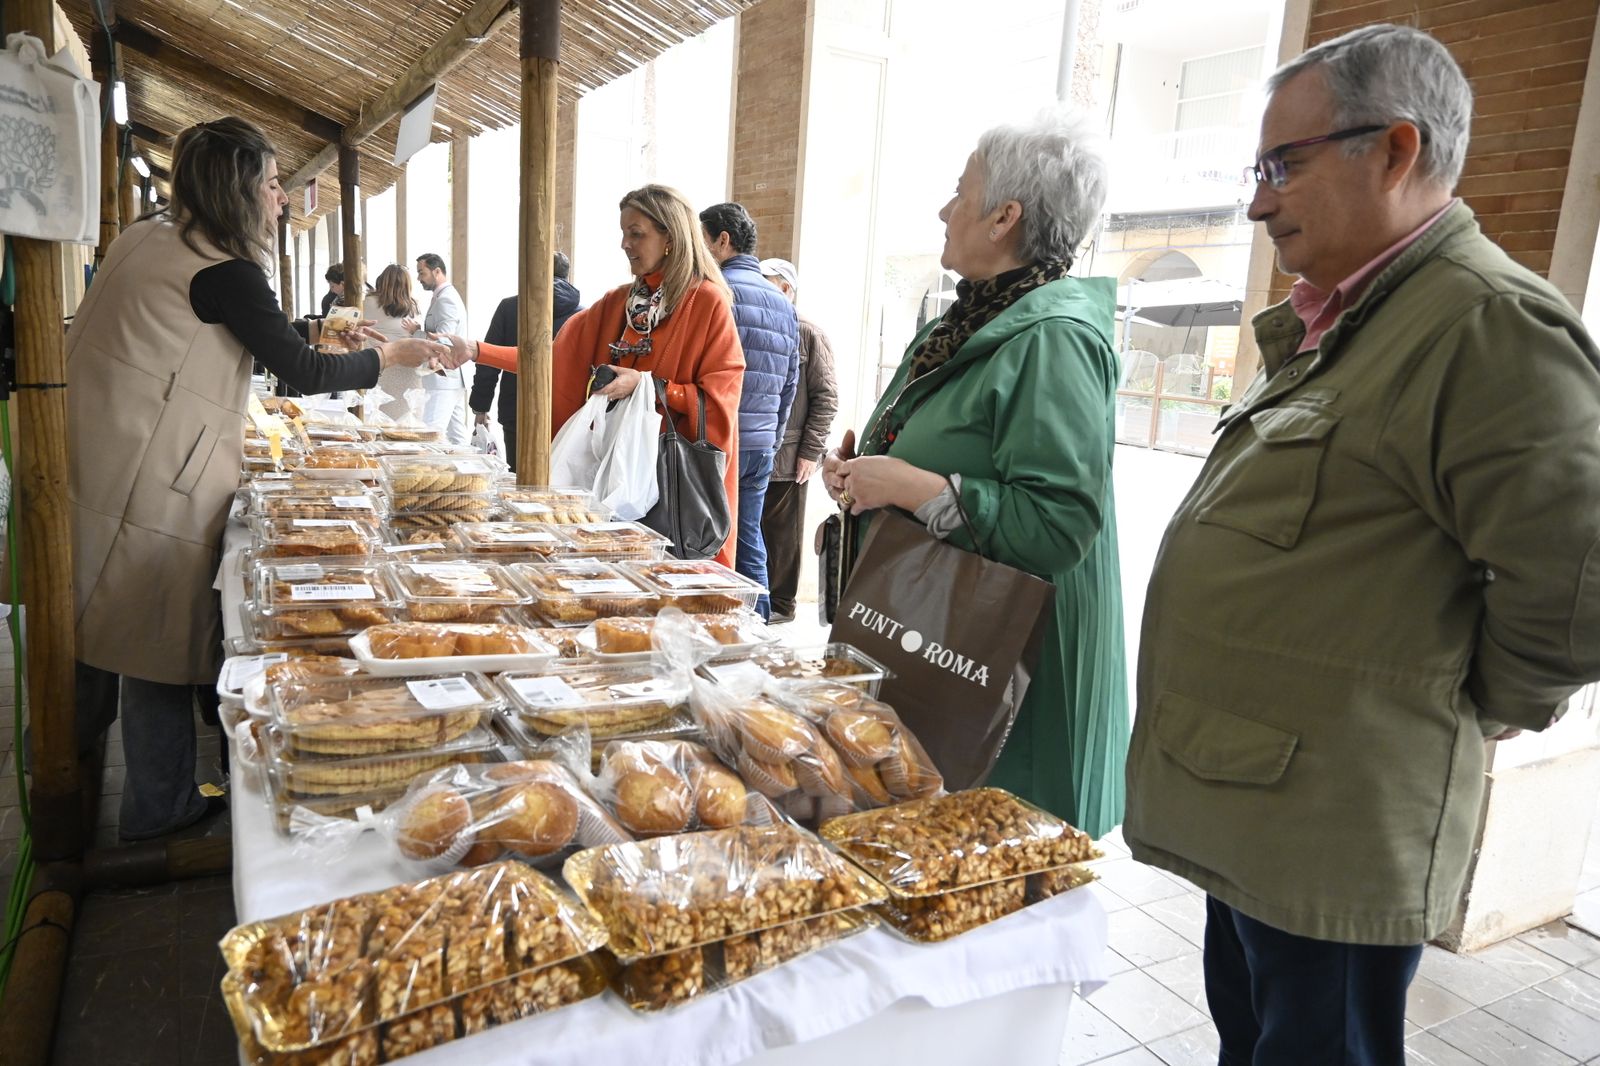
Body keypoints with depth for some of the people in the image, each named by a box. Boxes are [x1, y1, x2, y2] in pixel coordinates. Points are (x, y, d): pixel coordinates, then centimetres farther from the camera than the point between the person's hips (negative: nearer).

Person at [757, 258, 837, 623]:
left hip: (786, 458, -5)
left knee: (780, 536, 5)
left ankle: (780, 604, 17)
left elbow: (826, 397, -7)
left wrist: (810, 452, -11)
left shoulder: (810, 335, -4)